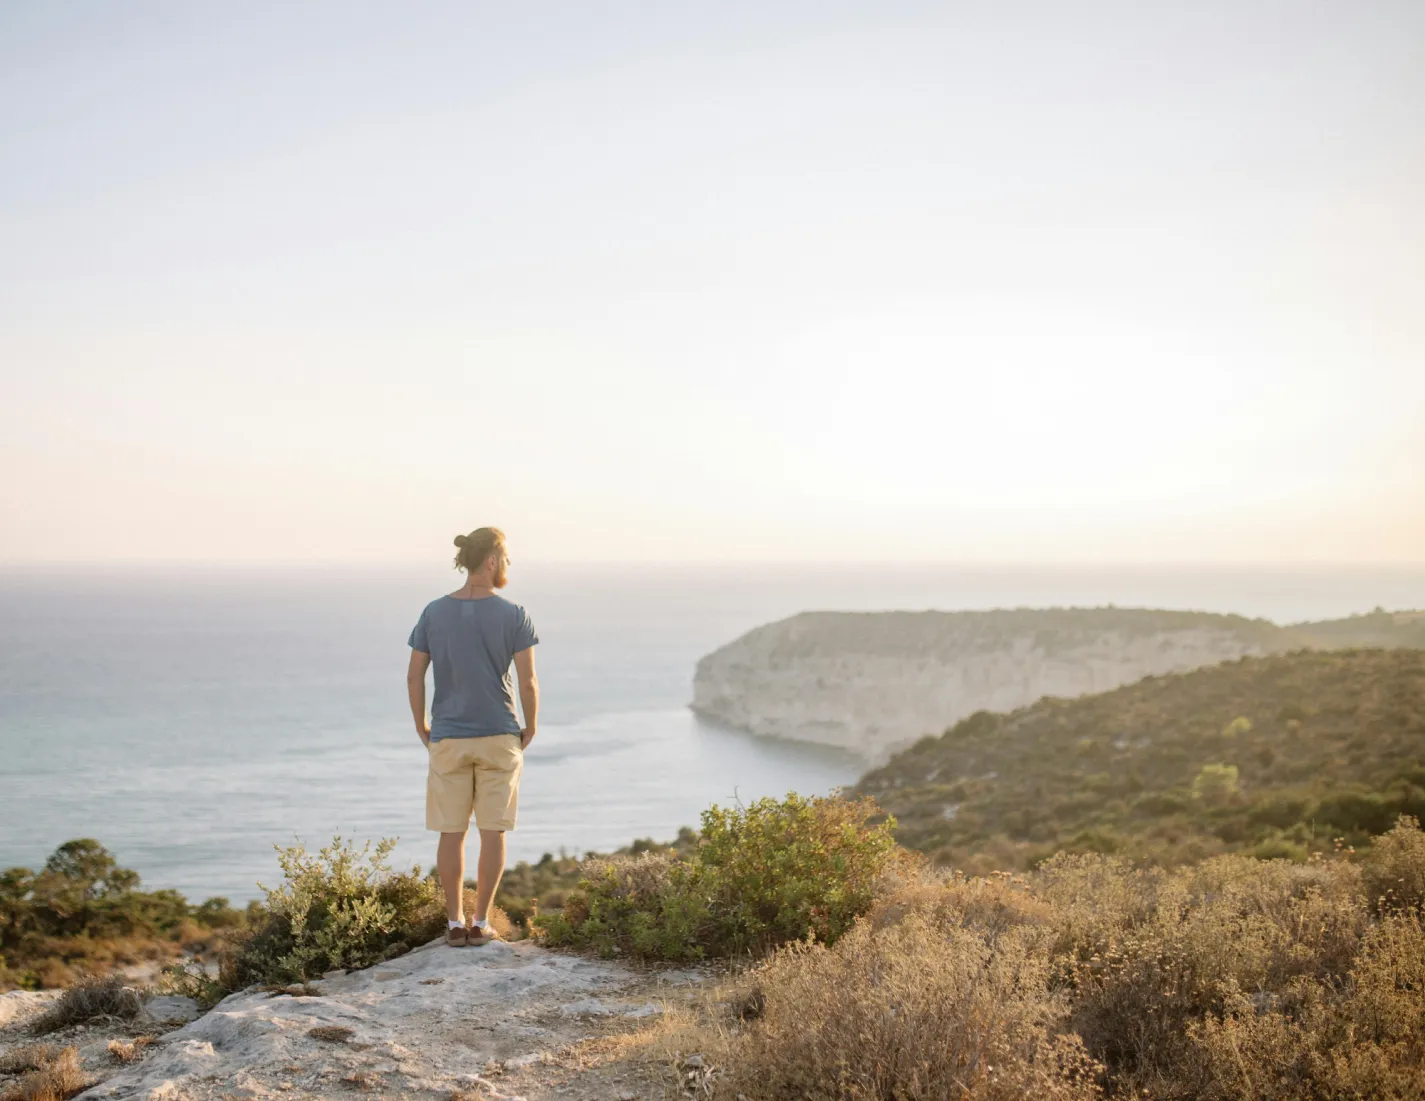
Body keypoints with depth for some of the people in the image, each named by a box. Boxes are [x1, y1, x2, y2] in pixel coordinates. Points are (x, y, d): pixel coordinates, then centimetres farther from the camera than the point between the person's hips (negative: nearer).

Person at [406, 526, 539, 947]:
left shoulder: (433, 613, -4)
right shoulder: (513, 616, -11)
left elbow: (414, 677, -2)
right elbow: (528, 681, -12)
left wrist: (422, 728, 11)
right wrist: (531, 728, 5)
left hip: (448, 739, 2)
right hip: (499, 738, -2)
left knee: (451, 831, 10)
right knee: (493, 830, 8)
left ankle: (455, 923, 13)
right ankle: (480, 922, 10)